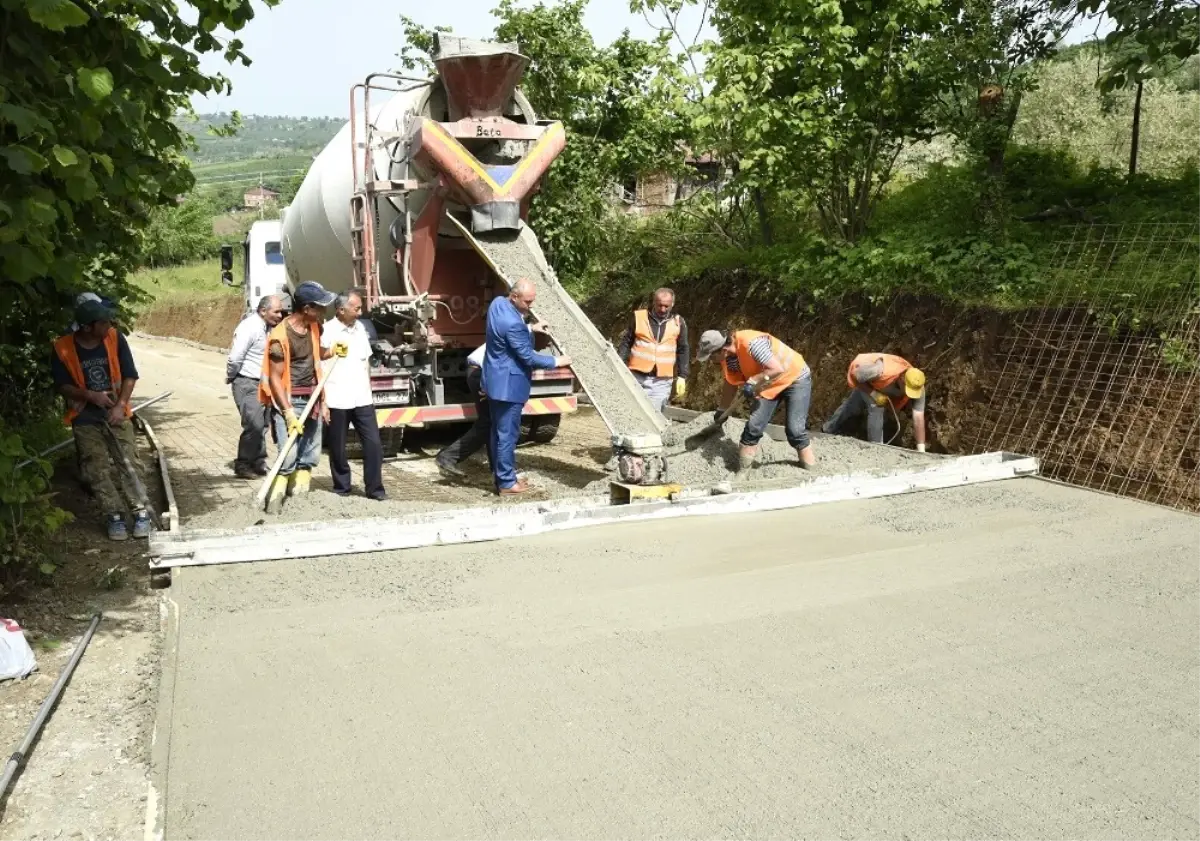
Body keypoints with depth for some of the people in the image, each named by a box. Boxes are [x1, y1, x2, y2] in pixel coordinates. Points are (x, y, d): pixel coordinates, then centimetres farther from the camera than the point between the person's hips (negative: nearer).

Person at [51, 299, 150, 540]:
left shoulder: (115, 338, -9)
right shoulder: (63, 348, -12)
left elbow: (130, 376, -4)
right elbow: (63, 386, -5)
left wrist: (120, 405, -15)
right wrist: (90, 395, -21)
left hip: (117, 413, 0)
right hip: (85, 418, 0)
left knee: (130, 462, -3)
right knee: (98, 470, 1)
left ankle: (140, 512, 4)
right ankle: (114, 515, 10)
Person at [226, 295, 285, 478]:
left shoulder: (268, 327, 7)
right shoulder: (249, 327, -19)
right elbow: (234, 358, -22)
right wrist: (230, 378, -8)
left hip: (262, 383, 8)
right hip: (247, 384, -8)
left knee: (262, 424, 12)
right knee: (254, 425, -10)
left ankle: (258, 462, 23)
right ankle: (242, 465, 3)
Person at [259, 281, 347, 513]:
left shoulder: (313, 327, 4)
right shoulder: (281, 336, -19)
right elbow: (274, 378, -18)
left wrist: (333, 351, 2)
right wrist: (288, 413, -24)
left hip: (312, 400, 8)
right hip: (289, 401, -8)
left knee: (310, 455, 11)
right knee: (289, 455, -16)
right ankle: (274, 500, -7)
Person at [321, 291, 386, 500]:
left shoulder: (360, 328, 10)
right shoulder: (326, 331, -11)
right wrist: (322, 401, -12)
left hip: (362, 398, 5)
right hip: (337, 400, -5)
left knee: (374, 443, 2)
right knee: (338, 447, 8)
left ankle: (374, 488, 11)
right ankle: (341, 487, 22)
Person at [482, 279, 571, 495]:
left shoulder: (497, 303, 0)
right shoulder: (513, 324, -28)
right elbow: (528, 356, -20)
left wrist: (529, 329, 14)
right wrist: (556, 361, -8)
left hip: (496, 380, 10)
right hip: (508, 384, -10)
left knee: (498, 431, 17)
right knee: (508, 434, 0)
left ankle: (500, 475, 27)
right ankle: (506, 483, 9)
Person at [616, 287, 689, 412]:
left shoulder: (678, 323, 5)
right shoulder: (639, 317, 3)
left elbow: (682, 352, 10)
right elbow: (625, 344, 7)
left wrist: (682, 377, 4)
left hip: (661, 381, 0)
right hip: (637, 376, 0)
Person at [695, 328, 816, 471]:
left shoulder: (751, 343, -35)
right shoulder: (727, 357, -9)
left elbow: (777, 369, -38)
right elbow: (730, 384, 7)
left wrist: (752, 382, -33)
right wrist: (722, 410, 13)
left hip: (796, 379, -7)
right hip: (769, 385, 7)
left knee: (795, 429, -12)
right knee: (754, 425, -2)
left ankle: (810, 469, 6)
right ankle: (742, 470, 8)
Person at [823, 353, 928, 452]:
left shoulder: (917, 387, -36)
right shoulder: (880, 371, -49)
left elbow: (918, 418, -36)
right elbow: (856, 374, -29)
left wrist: (921, 449, -40)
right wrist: (873, 393, -37)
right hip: (861, 379, -5)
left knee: (854, 408, 24)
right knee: (876, 408, -26)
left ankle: (830, 429, 49)